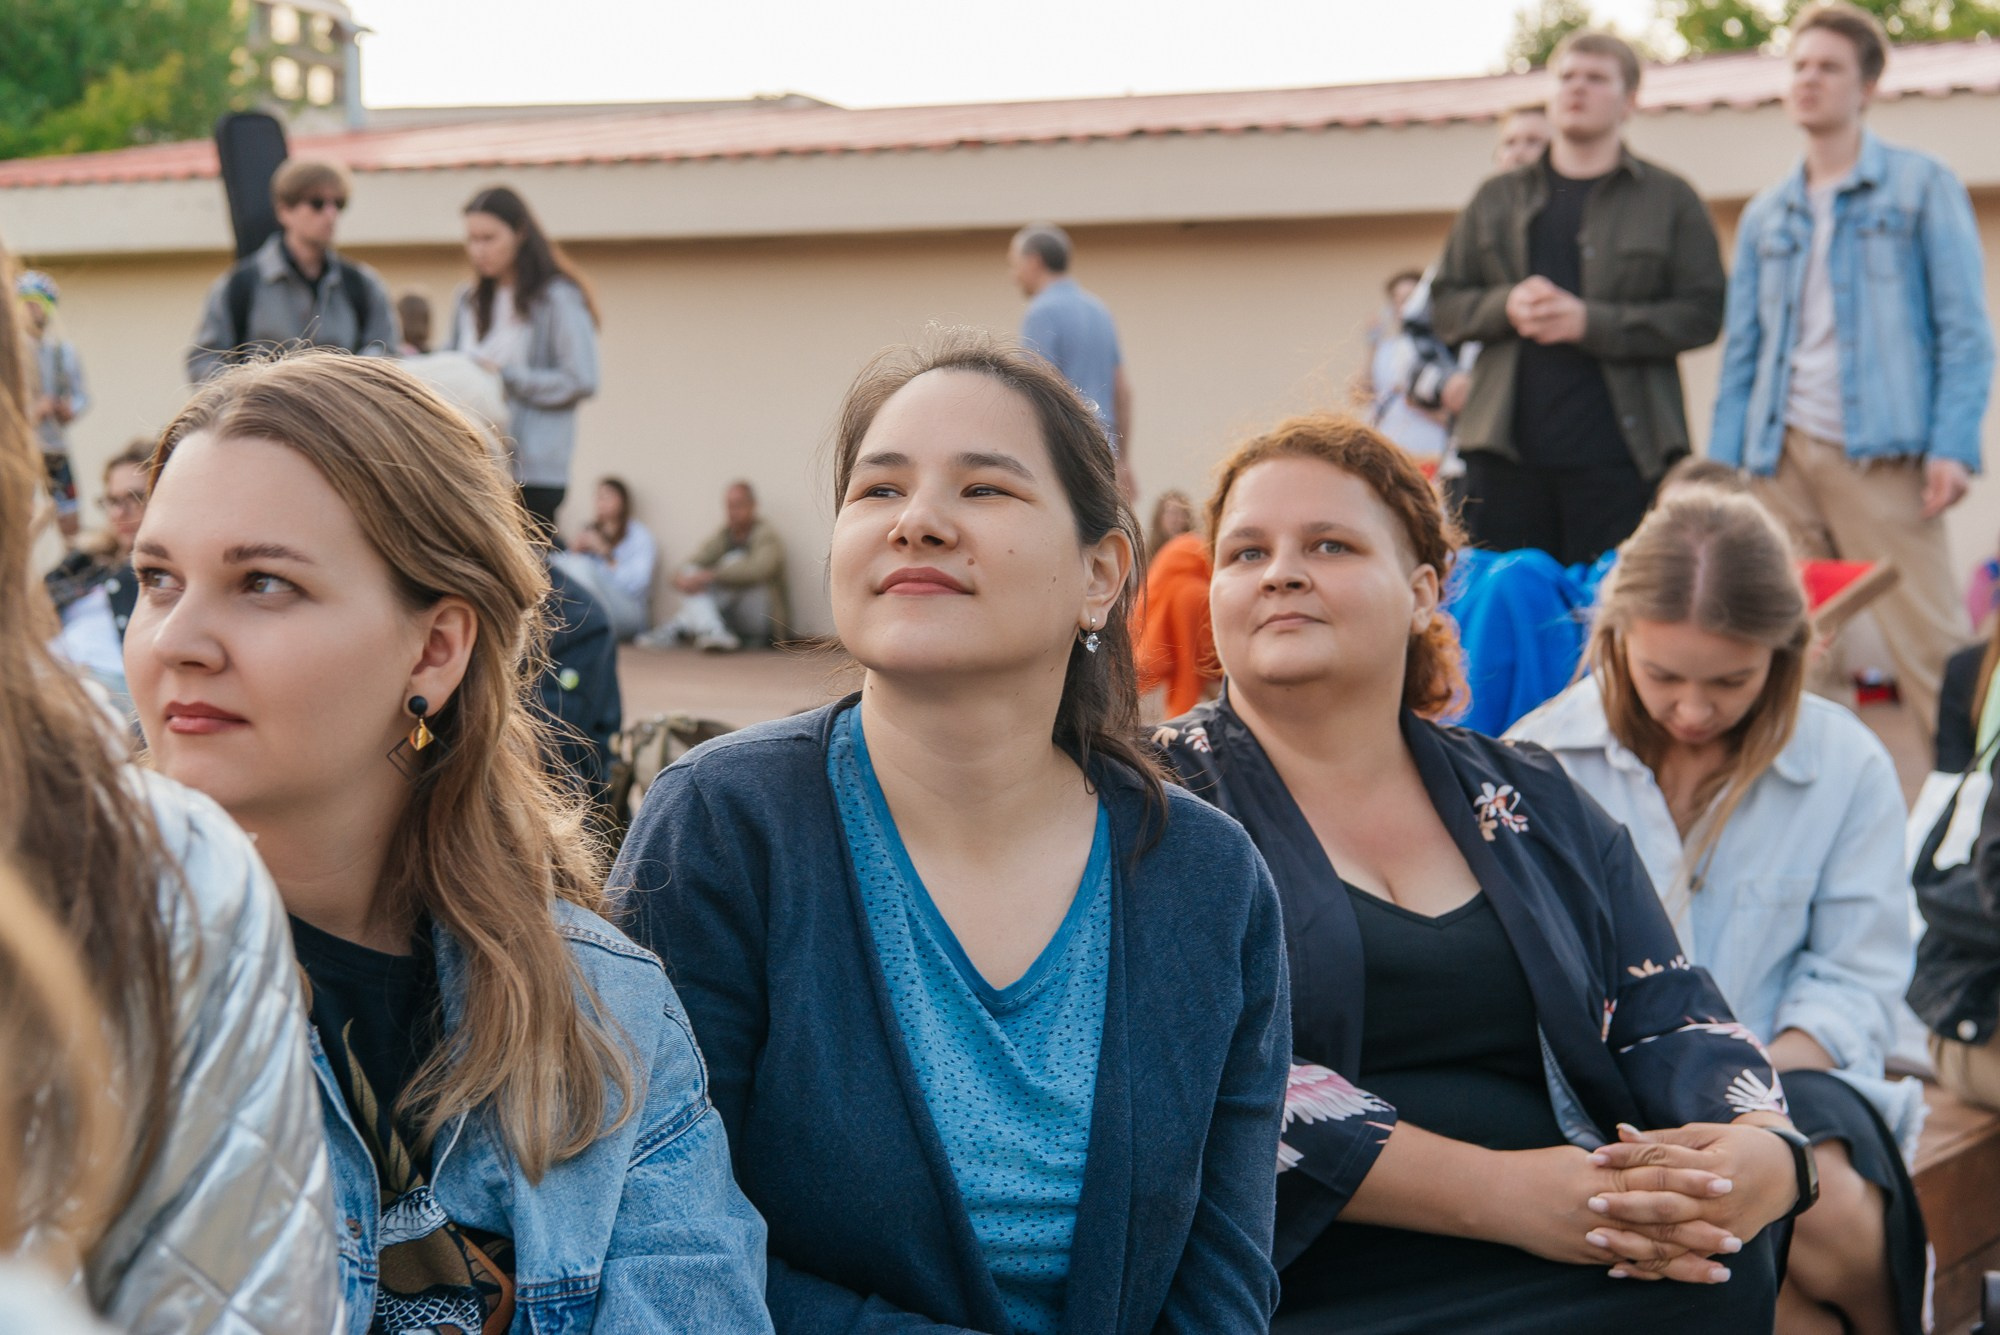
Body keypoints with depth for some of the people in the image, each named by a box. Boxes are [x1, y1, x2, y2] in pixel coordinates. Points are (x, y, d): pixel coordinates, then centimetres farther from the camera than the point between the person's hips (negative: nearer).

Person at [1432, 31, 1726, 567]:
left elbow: (1701, 313, -2)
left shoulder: (1670, 200, 8)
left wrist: (1590, 322, -13)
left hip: (1617, 454, -3)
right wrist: (1505, 305, -7)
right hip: (1506, 449, 3)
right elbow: (1445, 305, 14)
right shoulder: (1497, 199, 18)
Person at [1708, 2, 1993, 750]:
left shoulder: (1920, 186, 5)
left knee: (1927, 644, -9)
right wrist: (1721, 467, 9)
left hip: (1882, 454, -4)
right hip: (1784, 455, 4)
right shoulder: (1765, 214, 18)